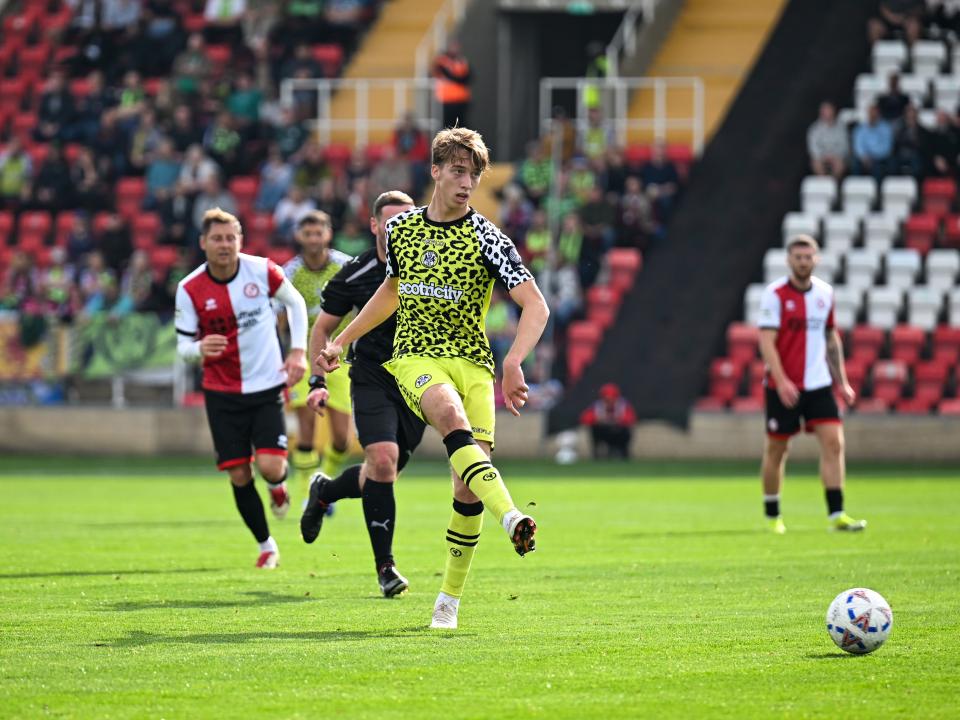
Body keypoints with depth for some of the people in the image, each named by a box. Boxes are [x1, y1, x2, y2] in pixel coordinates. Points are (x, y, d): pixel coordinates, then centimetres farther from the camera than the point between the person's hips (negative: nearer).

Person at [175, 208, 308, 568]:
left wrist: (298, 350, 1)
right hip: (222, 392, 1)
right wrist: (200, 349, -28)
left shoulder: (261, 270, -9)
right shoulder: (189, 290, -9)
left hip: (266, 386, -1)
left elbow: (295, 302, 9)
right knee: (239, 476, 0)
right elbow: (183, 345, -4)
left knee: (270, 466, -15)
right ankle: (266, 545, 21)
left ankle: (278, 486, 25)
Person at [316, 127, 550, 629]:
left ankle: (450, 597, 8)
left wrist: (514, 362, -26)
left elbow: (536, 306, -11)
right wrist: (341, 342, 28)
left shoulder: (485, 237, -5)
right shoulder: (400, 228, 7)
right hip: (416, 357, 1)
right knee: (452, 416, -34)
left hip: (472, 362, -1)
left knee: (468, 487, -10)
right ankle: (511, 517, -52)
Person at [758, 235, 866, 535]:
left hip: (819, 384, 4)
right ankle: (772, 516, 20)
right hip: (784, 386, -4)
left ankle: (836, 514, -10)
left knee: (833, 442, -9)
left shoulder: (825, 293, 8)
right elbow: (766, 341, -14)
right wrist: (781, 381, -24)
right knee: (776, 449, 4)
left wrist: (842, 382, 15)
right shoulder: (775, 294, -8)